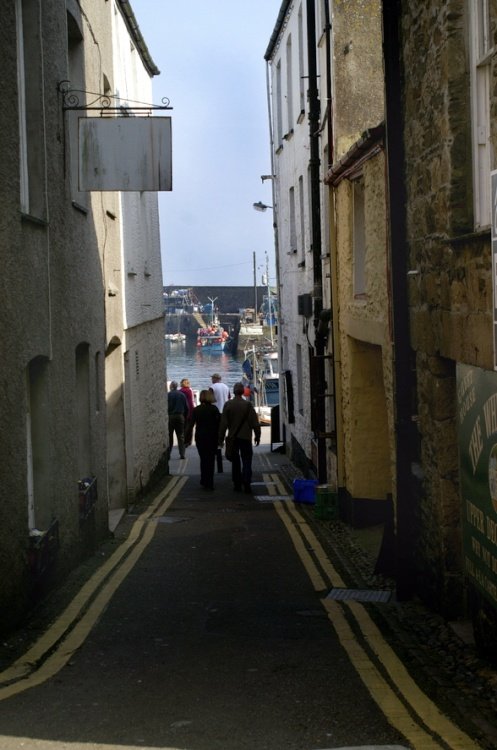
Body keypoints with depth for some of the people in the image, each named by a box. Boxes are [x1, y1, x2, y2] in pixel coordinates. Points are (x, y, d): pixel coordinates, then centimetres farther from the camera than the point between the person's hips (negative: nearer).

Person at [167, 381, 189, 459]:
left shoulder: (168, 395, -7)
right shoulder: (182, 395, 4)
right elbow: (186, 408, 6)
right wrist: (185, 417, 14)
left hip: (170, 417, -2)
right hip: (180, 416, 3)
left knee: (169, 436, 3)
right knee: (181, 436, 6)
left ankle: (168, 454, 1)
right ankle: (182, 454, 0)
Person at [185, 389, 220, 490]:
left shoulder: (196, 410, -3)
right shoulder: (214, 409, -5)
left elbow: (190, 425, -4)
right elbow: (219, 424, -7)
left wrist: (188, 439, 0)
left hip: (200, 438, 1)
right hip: (212, 438, -1)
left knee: (203, 459, 15)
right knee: (211, 459, 6)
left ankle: (204, 481, 18)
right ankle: (209, 483, 2)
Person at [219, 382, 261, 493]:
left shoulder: (228, 405, -5)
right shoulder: (248, 405, -8)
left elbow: (223, 423, -2)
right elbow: (255, 422, -4)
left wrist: (221, 438, 5)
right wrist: (257, 436, 8)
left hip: (232, 437, 2)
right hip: (245, 437, -2)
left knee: (235, 461, 11)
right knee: (246, 460, 3)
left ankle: (237, 484, 11)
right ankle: (246, 483, -10)